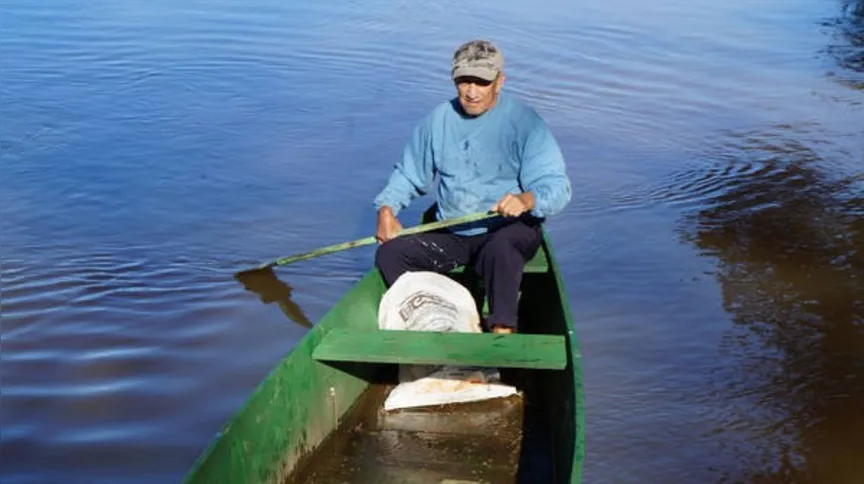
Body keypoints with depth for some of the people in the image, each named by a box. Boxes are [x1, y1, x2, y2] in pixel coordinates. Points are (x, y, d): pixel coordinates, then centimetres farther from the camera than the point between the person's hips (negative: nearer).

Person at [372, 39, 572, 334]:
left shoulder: (524, 122, -9)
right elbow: (408, 175, 17)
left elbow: (557, 187, -16)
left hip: (510, 230, -5)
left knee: (499, 251, -39)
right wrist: (386, 209, -2)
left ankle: (502, 333, -29)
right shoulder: (438, 120, 7)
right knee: (389, 255, -15)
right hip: (449, 235, 5)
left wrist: (526, 199, -39)